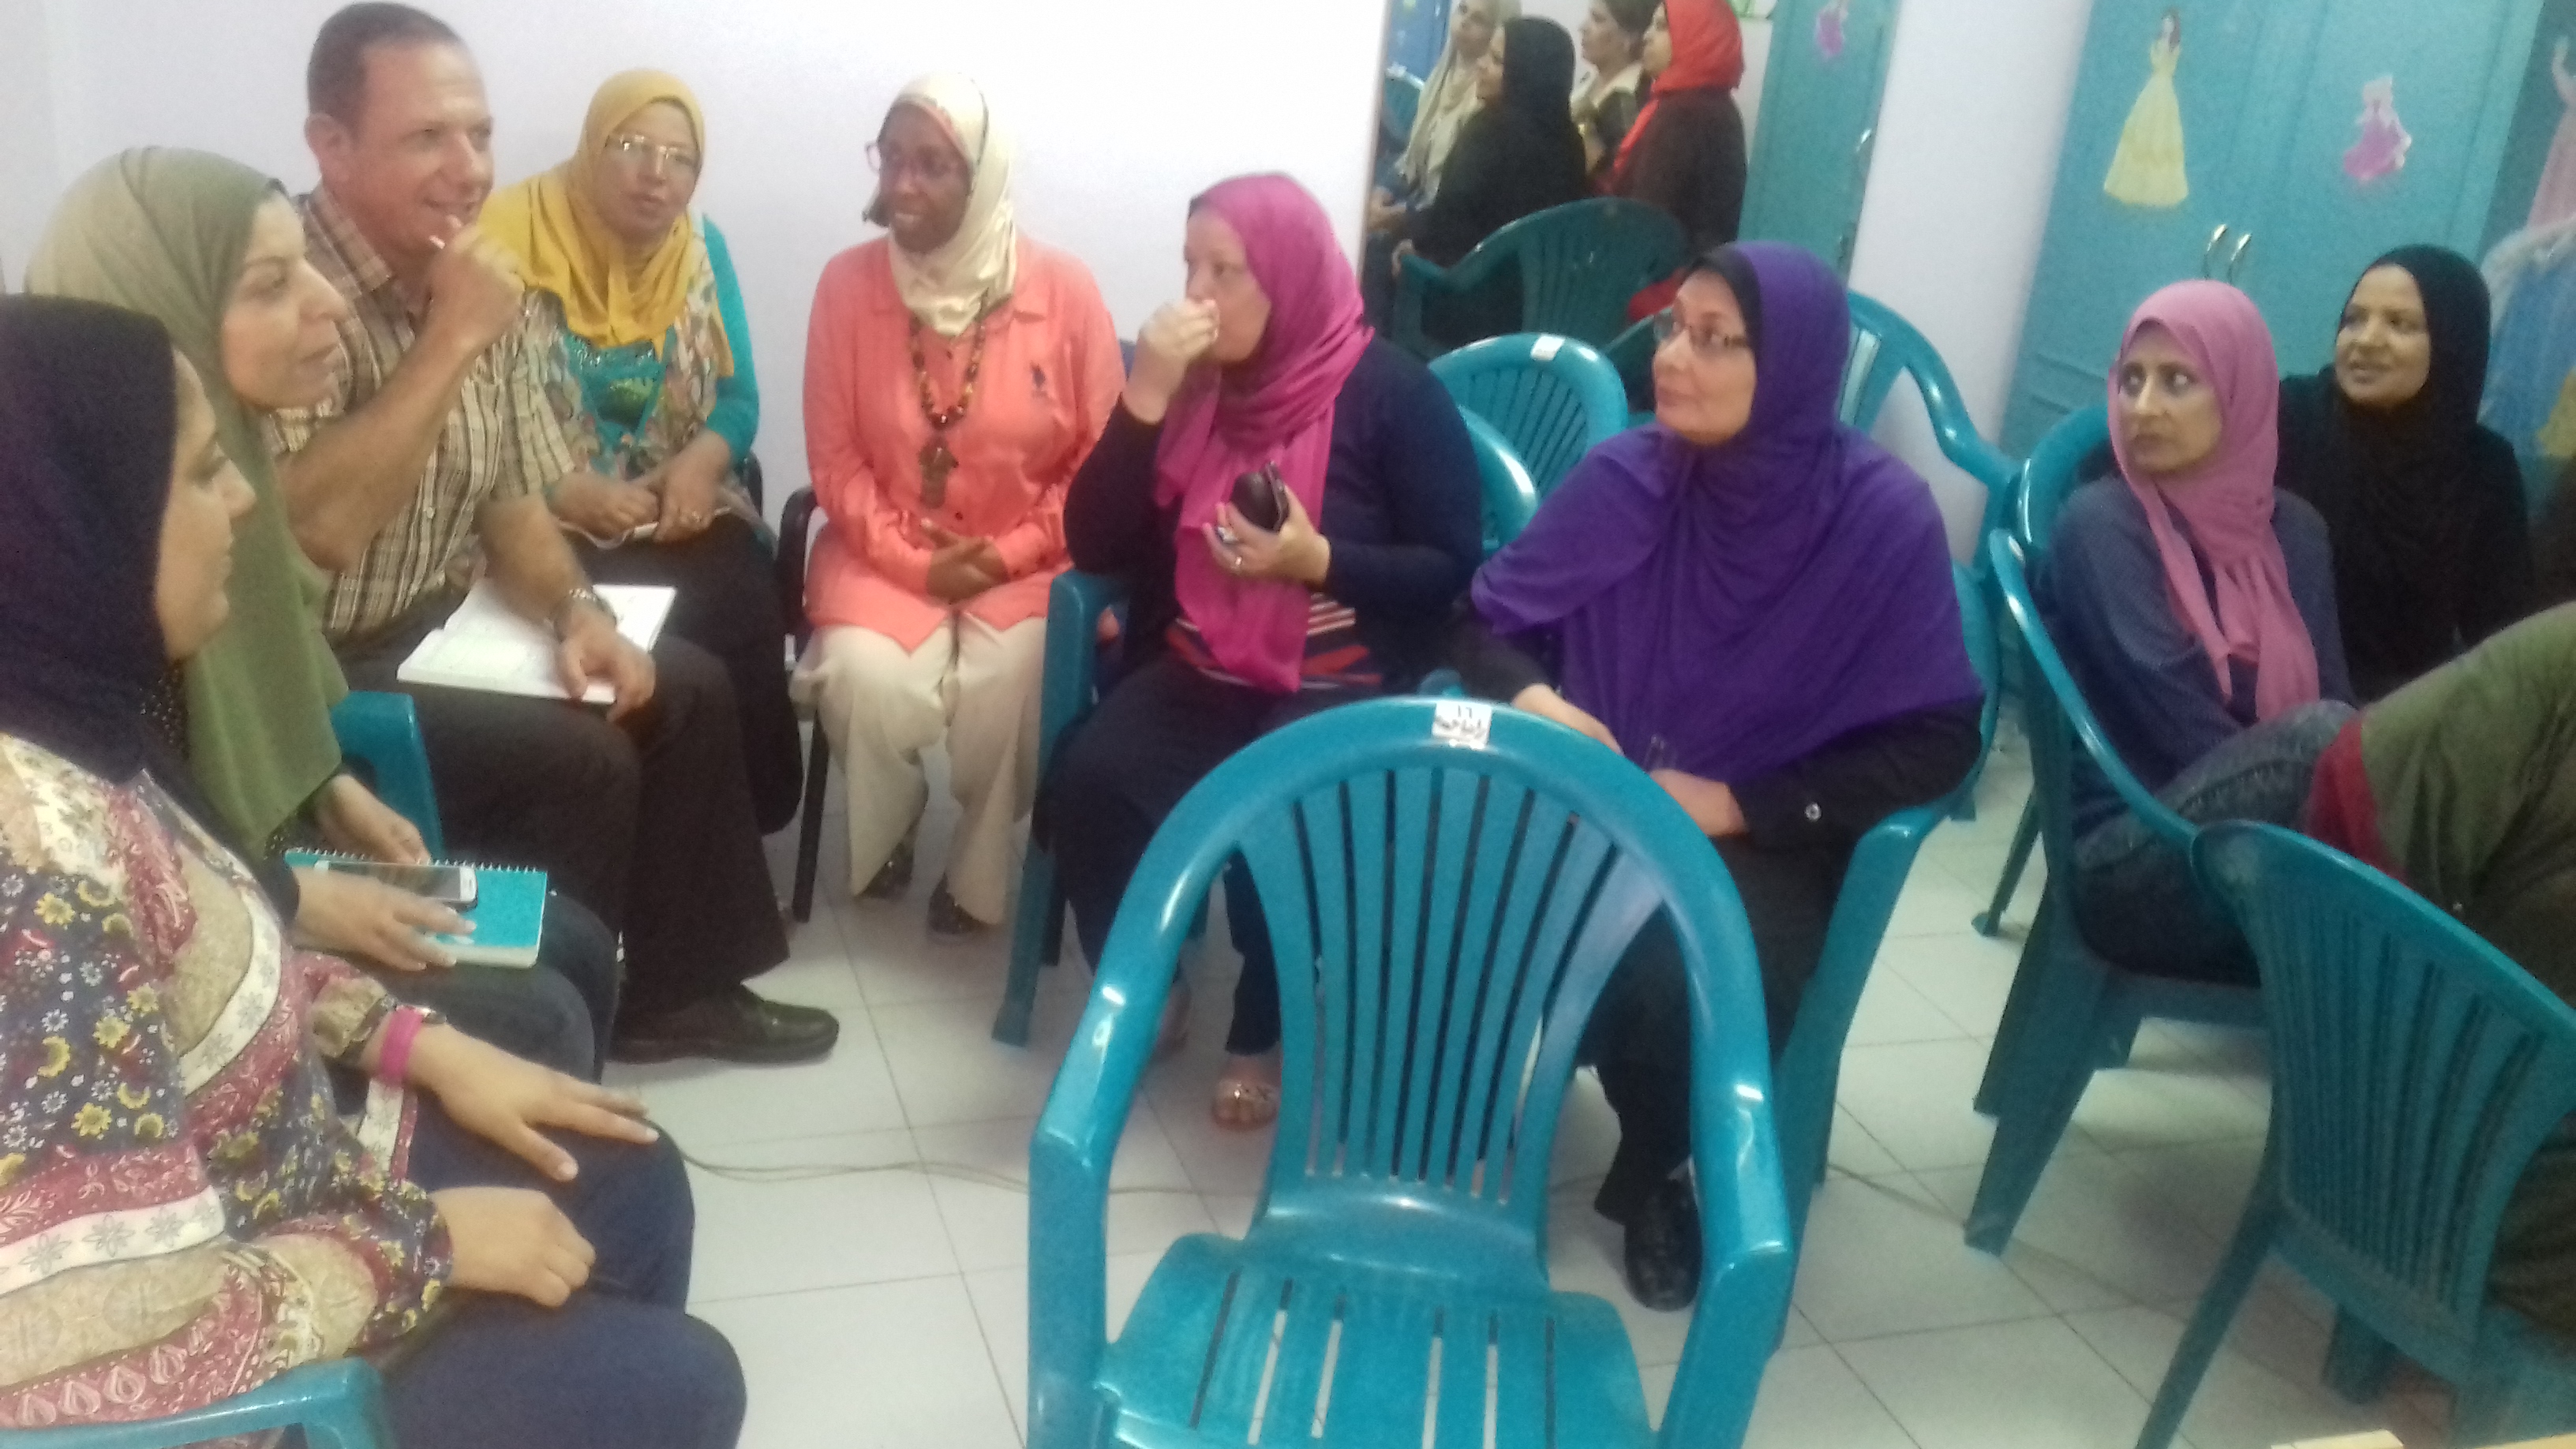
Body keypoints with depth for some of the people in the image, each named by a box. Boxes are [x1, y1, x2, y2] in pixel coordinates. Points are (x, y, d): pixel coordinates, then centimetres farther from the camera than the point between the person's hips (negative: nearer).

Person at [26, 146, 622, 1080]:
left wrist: (332, 790, 6)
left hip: (261, 853, 9)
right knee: (541, 1024, -12)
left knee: (577, 947, 7)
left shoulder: (211, 443, 0)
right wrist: (298, 901, -17)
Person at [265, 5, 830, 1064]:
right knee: (579, 759, -22)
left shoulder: (471, 281, 4)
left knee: (688, 688, 2)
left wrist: (576, 611, -9)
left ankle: (674, 988, 15)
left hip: (441, 624, 9)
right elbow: (316, 530, -34)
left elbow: (512, 495, 10)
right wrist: (451, 338, -29)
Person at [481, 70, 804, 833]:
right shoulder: (510, 245, -7)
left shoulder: (701, 249, 8)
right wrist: (571, 493, -19)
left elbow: (737, 397, 10)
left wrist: (701, 461, -12)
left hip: (679, 513, 4)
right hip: (548, 521, -3)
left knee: (742, 615, -25)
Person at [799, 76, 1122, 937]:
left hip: (1025, 559, -1)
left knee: (1007, 685, -29)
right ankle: (888, 834, 10)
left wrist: (1013, 553, -13)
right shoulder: (848, 282, -4)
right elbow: (835, 460, -2)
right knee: (864, 676, -26)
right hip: (888, 551, 1)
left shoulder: (1064, 291, -8)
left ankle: (981, 873, 3)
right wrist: (914, 561, -13)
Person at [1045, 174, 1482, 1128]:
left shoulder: (1392, 394, -5)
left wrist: (1317, 561, -21)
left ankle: (1261, 1033, -2)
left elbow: (1452, 571, -6)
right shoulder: (1193, 384, 7)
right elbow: (1095, 547, 0)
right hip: (1197, 672, 4)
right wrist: (1146, 397, -11)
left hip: (1344, 686, -4)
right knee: (1086, 787, -23)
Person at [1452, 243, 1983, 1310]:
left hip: (1763, 839, -1)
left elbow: (1937, 743, -8)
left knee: (1687, 980, -31)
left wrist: (1738, 804, -16)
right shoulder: (1625, 477, -6)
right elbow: (1483, 624, 3)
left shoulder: (1884, 518, -11)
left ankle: (1653, 1175, 4)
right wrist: (1533, 699, -21)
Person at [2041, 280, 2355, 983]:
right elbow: (2173, 716, -12)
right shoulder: (2100, 522, -3)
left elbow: (2334, 695, 8)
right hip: (2135, 862, -4)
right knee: (2321, 736, -31)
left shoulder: (2293, 529, 14)